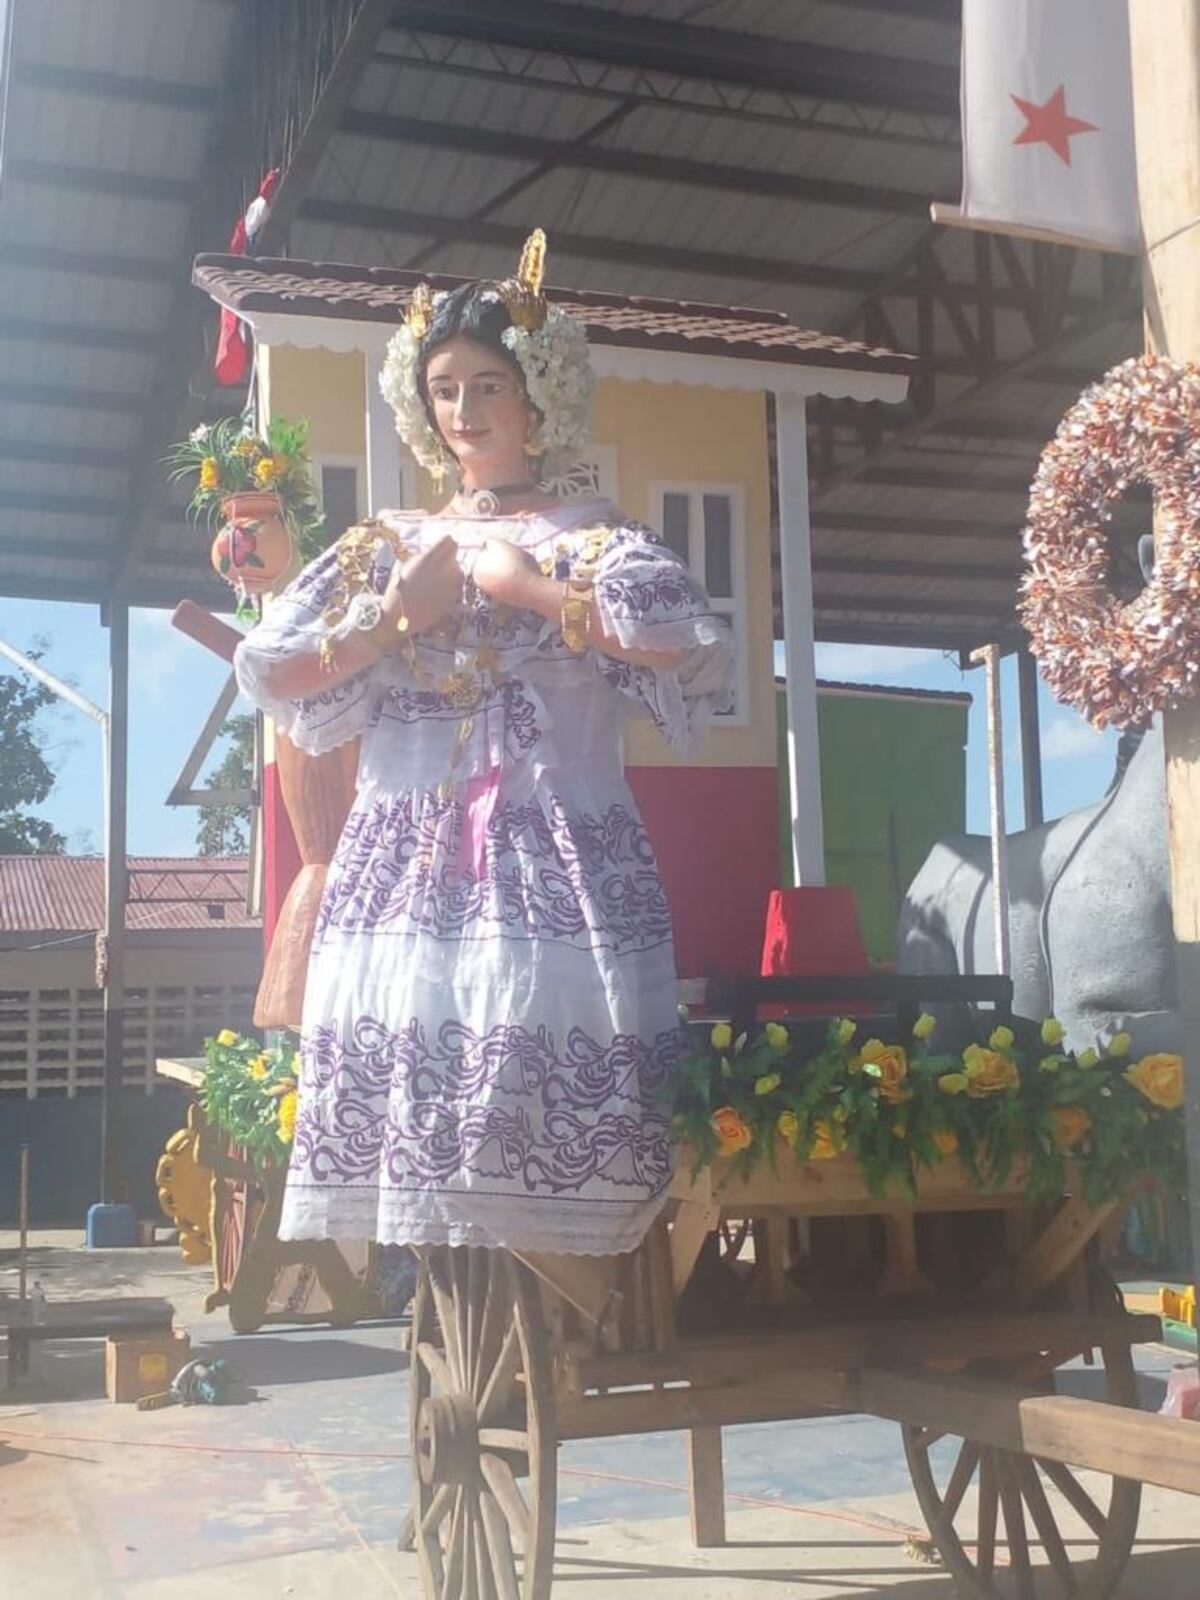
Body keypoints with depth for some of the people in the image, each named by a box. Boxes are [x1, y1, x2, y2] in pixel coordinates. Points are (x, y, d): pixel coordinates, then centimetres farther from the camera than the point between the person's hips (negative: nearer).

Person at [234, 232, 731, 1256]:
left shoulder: (590, 537, 10)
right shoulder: (384, 546, 20)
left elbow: (680, 641, -11)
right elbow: (268, 671, 11)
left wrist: (519, 579, -5)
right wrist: (396, 616, 1)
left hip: (555, 864, -3)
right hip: (406, 865, 4)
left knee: (545, 1042, -14)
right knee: (413, 1054, -5)